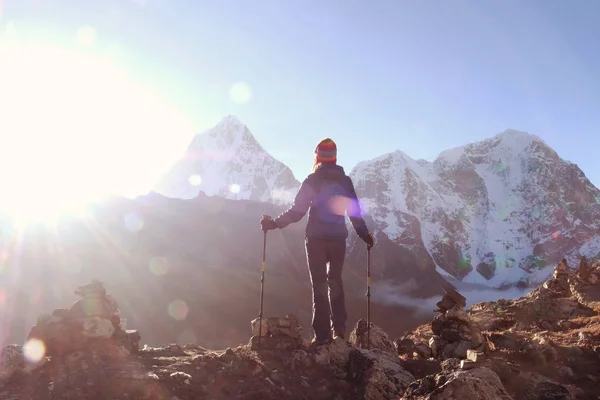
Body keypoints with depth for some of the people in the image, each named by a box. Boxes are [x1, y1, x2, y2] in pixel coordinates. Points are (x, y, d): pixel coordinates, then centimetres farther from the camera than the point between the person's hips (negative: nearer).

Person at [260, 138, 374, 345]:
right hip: (338, 239, 3)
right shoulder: (345, 181, 5)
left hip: (316, 240, -3)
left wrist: (274, 223, 1)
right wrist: (365, 235, 20)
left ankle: (322, 333, 3)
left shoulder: (312, 180, -5)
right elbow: (355, 212, 8)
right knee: (335, 282, 17)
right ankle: (339, 328, 13)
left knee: (319, 285, 2)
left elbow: (297, 211, -9)